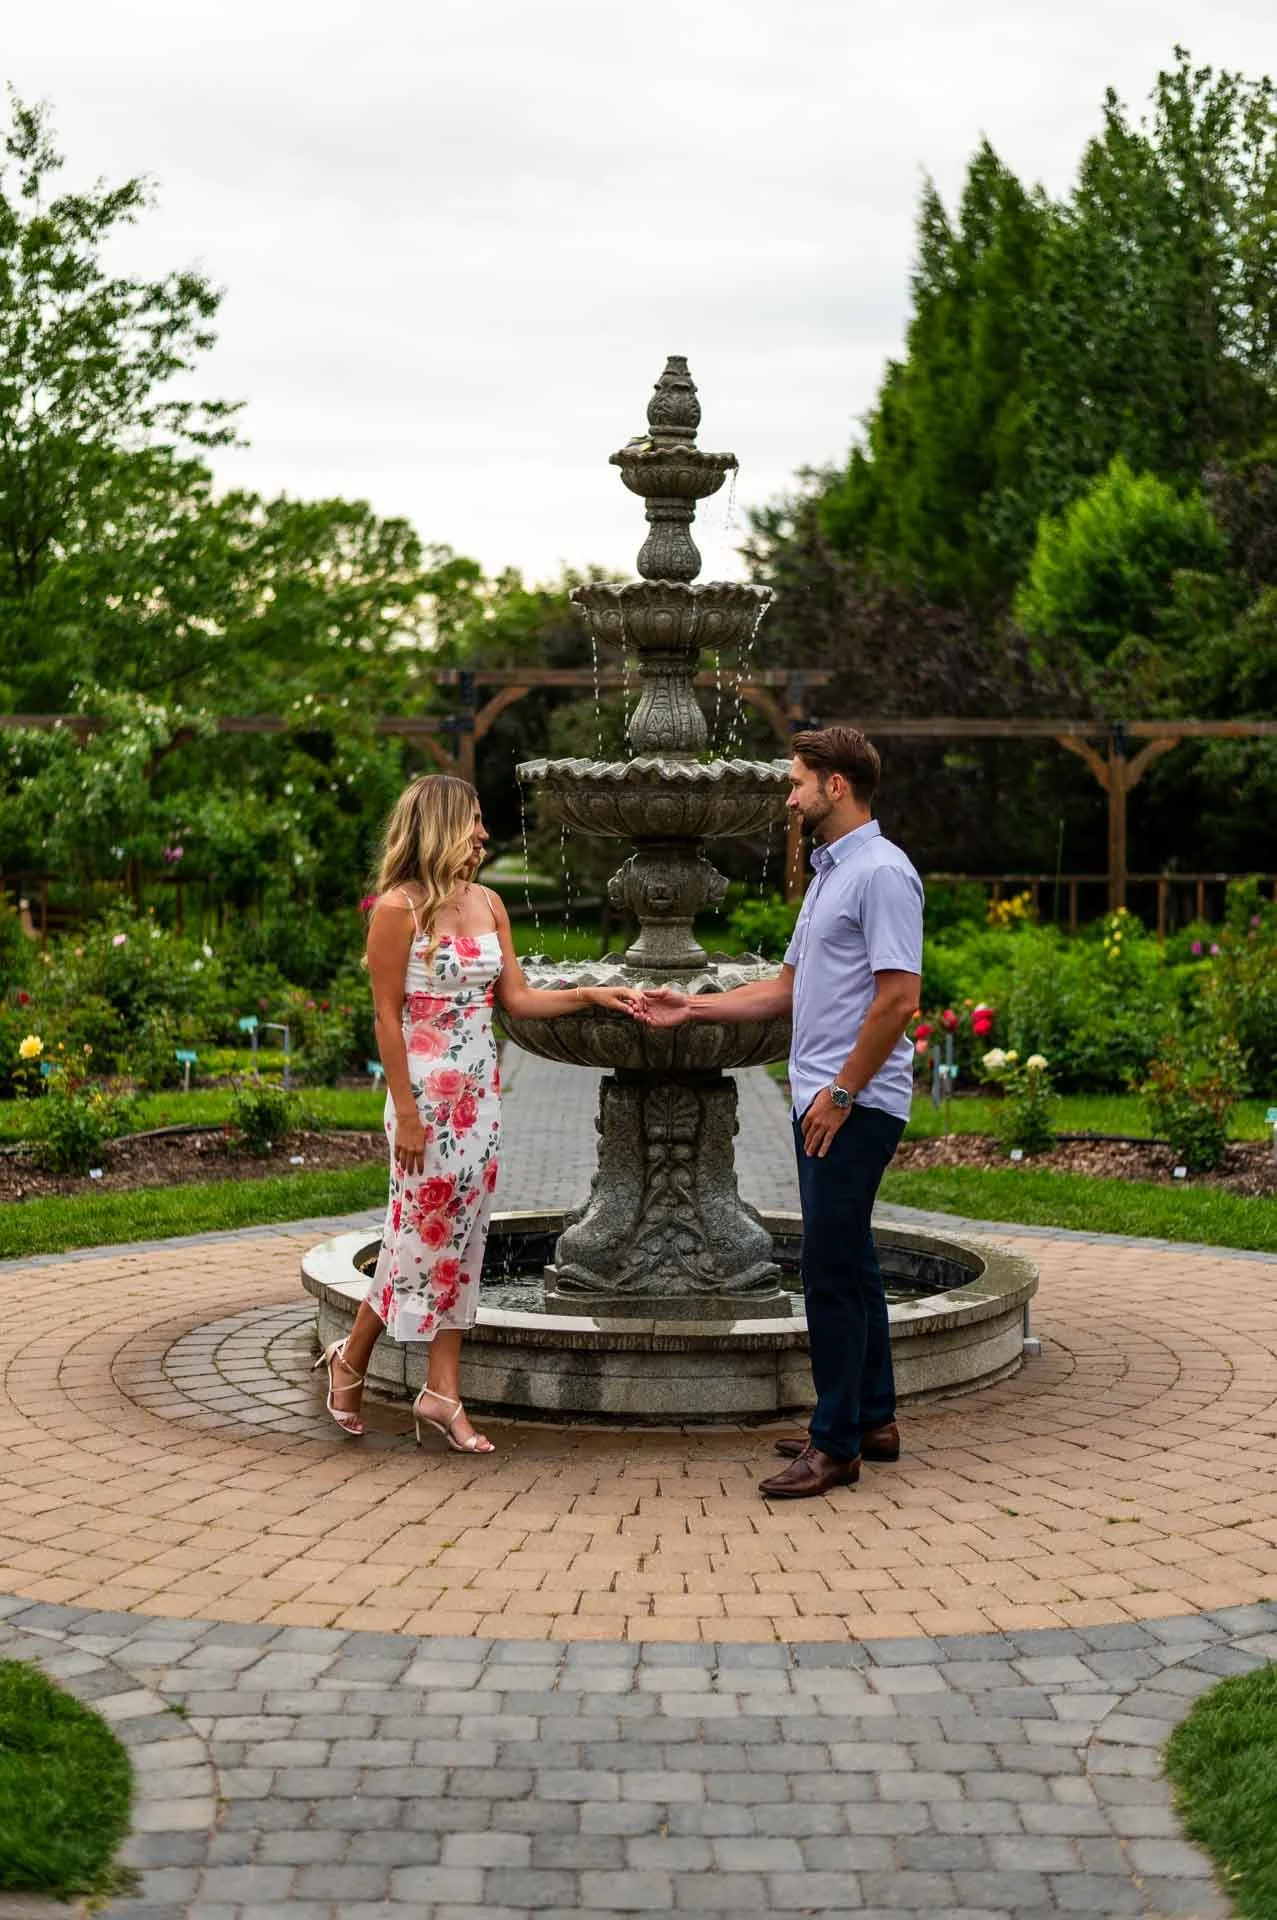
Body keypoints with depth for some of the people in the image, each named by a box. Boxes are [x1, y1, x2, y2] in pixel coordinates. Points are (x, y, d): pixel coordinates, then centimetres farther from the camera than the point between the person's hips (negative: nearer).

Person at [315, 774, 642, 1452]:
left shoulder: (487, 904, 8)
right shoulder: (399, 907, -12)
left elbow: (517, 998, 12)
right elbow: (387, 1017, -12)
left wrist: (589, 995, -1)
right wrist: (406, 1114, -15)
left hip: (481, 1093, 7)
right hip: (426, 1095, -7)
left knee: (462, 1239, 7)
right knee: (422, 1236, -2)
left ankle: (442, 1393, 12)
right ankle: (350, 1361, 20)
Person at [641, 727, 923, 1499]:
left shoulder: (882, 872, -15)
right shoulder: (828, 872, 18)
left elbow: (899, 997, -21)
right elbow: (790, 988, 24)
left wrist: (842, 1092, -18)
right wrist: (692, 1007, 19)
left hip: (855, 1105, -10)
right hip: (823, 1100, 10)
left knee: (832, 1268, -9)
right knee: (849, 1263, 14)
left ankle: (837, 1443, -4)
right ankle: (872, 1419, 22)